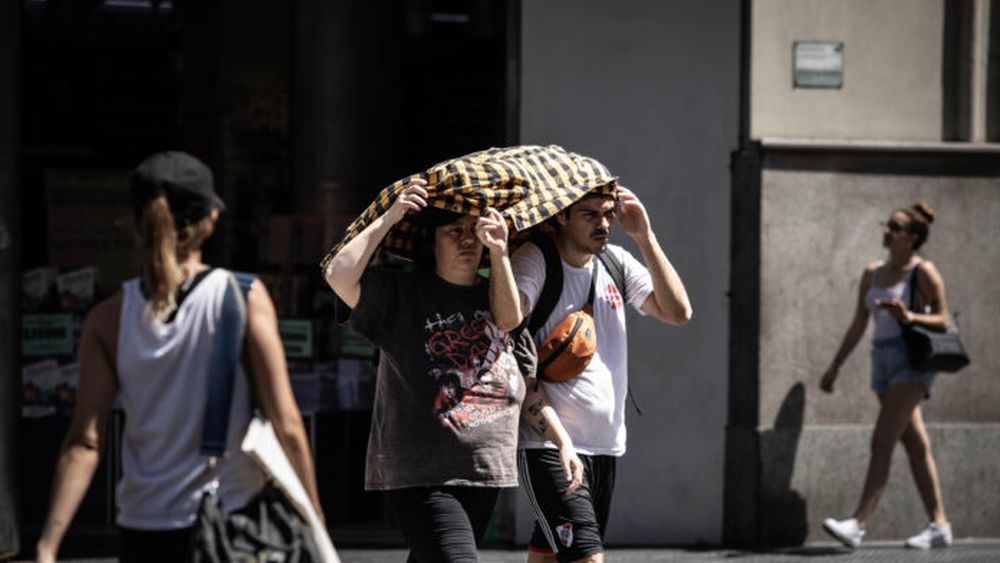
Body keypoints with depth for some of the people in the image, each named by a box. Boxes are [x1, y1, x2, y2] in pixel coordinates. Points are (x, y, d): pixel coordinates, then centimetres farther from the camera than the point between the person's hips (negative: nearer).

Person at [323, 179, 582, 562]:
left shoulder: (497, 300, 13)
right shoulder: (400, 294, -2)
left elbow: (526, 386, 17)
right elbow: (338, 275, -18)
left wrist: (563, 442, 9)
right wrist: (389, 218, -15)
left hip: (486, 473, 6)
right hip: (419, 475, -6)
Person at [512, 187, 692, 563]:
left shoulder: (616, 262, 11)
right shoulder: (534, 260, -9)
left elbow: (678, 312, 2)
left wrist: (644, 238, -2)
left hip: (605, 444, 7)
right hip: (550, 444, -7)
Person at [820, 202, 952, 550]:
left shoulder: (923, 272, -6)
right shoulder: (872, 274, 13)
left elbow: (943, 321, -7)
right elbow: (858, 324, 16)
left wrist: (909, 317, -25)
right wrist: (836, 365, 12)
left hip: (913, 361, -7)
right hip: (883, 360, 7)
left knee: (882, 442, -16)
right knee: (915, 445, 9)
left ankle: (857, 524, -23)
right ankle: (939, 526, 14)